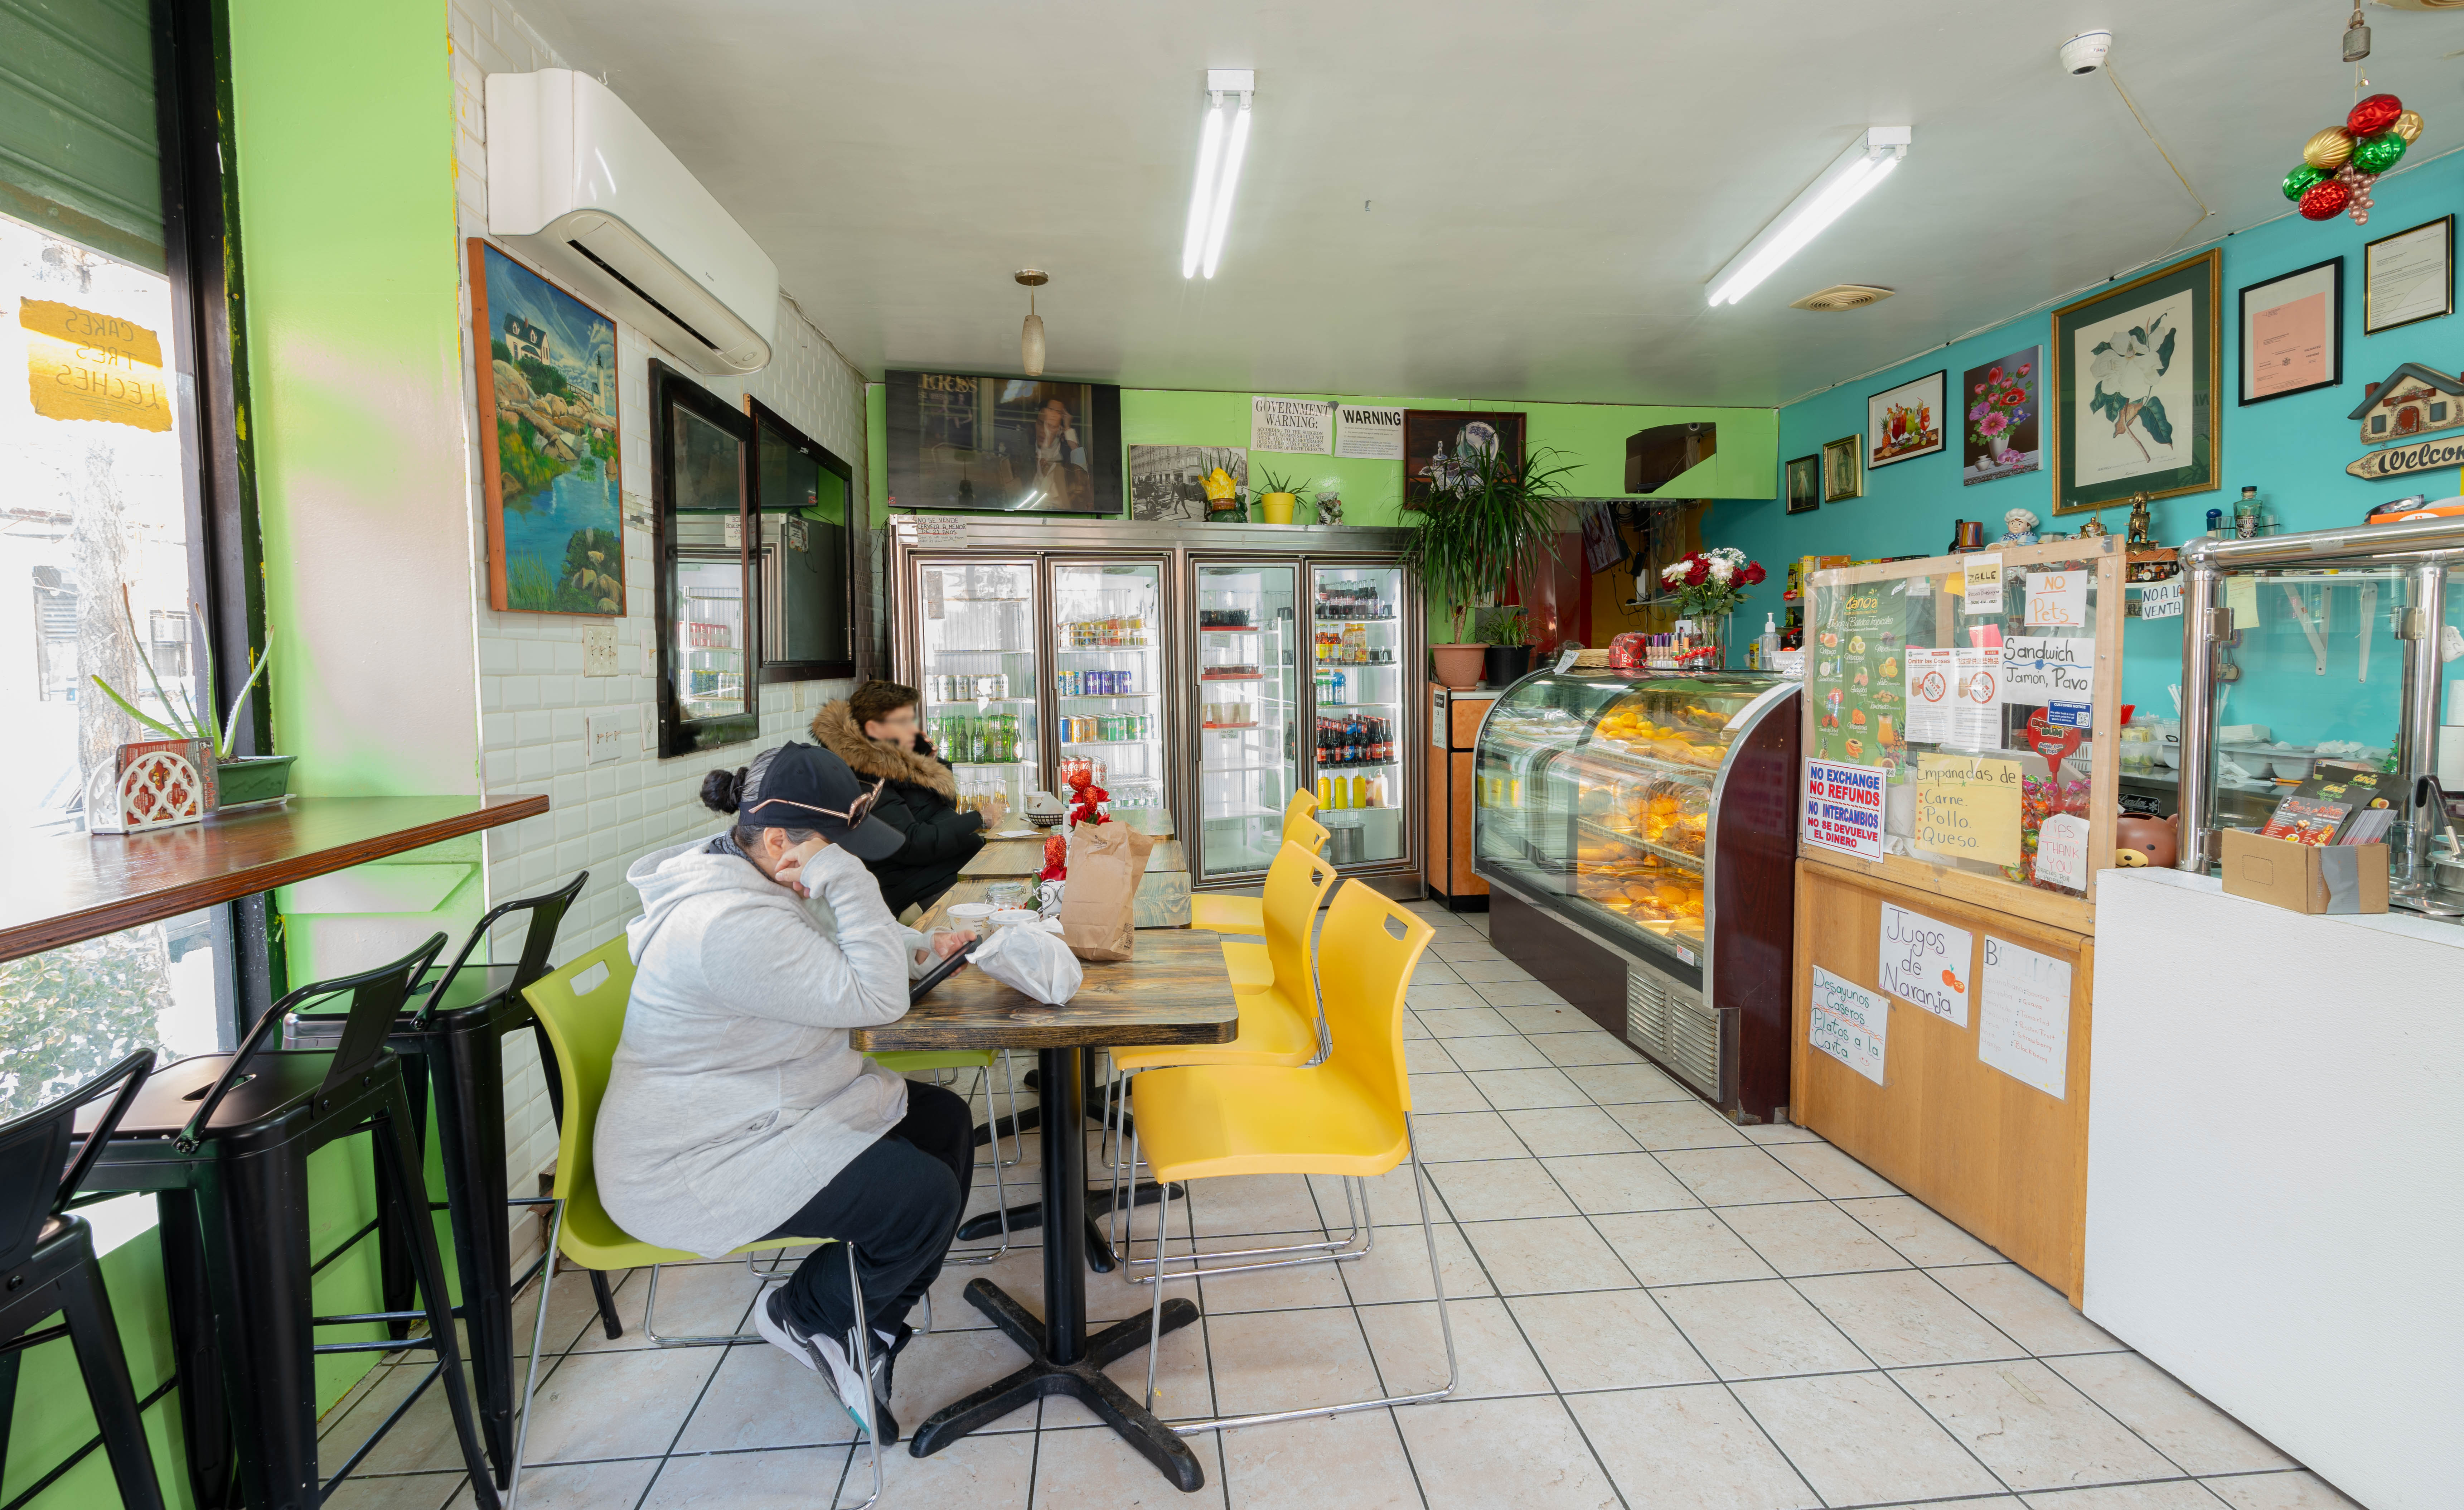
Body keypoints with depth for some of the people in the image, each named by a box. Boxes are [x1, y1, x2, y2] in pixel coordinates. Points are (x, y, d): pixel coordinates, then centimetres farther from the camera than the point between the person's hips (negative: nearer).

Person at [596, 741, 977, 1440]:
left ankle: (869, 1325, 17)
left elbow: (844, 957, 20)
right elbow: (875, 1000, -29)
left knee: (945, 1121, 6)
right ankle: (805, 1318, 12)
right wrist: (848, 882, -28)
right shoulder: (730, 924, -31)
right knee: (925, 1196, -18)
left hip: (771, 1109, 11)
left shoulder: (751, 880, 4)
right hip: (692, 1169, -11)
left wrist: (917, 947, 4)